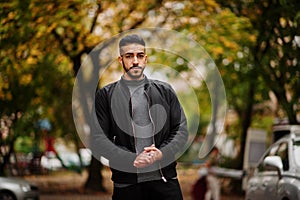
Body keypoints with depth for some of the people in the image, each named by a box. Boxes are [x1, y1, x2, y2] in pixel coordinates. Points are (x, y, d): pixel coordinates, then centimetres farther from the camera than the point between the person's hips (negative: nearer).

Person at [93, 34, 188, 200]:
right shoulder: (105, 95, 6)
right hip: (126, 183, -1)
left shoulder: (165, 91, 13)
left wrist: (162, 153, -10)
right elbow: (98, 138, -2)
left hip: (165, 179, 2)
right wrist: (132, 159, -13)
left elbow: (181, 130, 9)